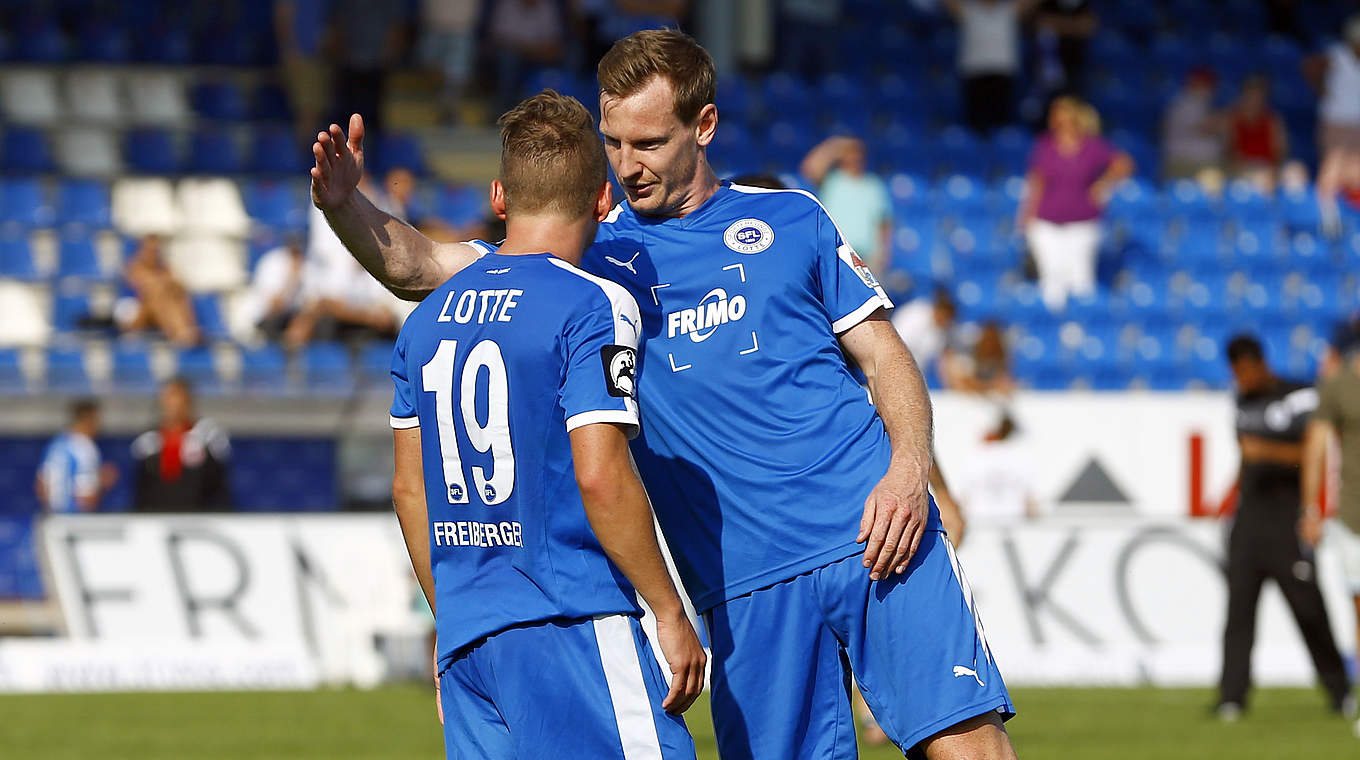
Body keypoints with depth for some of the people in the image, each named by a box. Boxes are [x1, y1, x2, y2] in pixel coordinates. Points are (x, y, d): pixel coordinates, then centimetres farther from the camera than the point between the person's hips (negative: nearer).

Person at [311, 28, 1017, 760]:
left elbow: (884, 355, 11)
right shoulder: (593, 252, 11)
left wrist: (907, 470, -7)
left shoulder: (789, 219, 11)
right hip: (746, 582, 1)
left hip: (876, 539, -1)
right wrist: (344, 205, -13)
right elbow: (416, 267, 7)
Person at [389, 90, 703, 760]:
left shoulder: (429, 318, 13)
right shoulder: (593, 308, -8)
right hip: (571, 622, -7)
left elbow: (410, 490, 16)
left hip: (465, 636, 7)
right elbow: (600, 476, -15)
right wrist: (670, 614, -9)